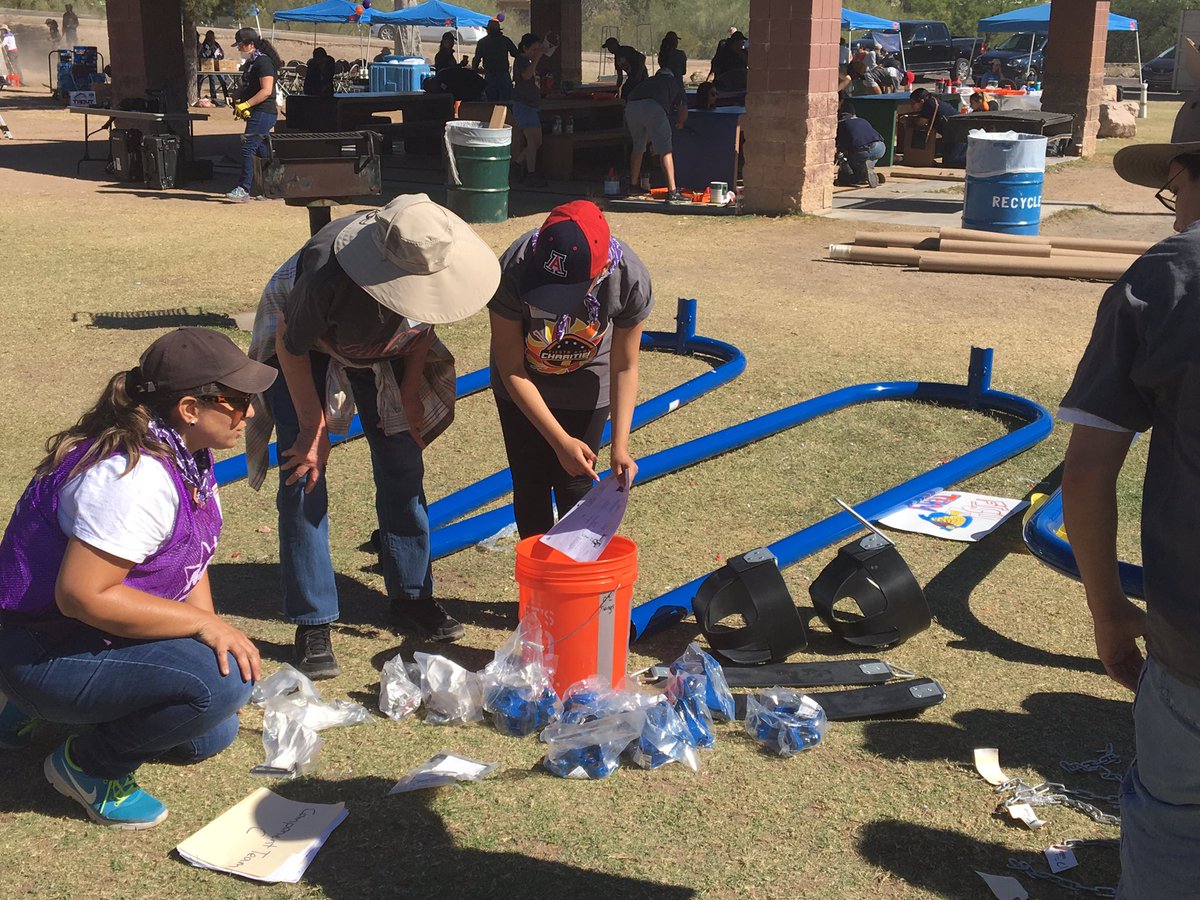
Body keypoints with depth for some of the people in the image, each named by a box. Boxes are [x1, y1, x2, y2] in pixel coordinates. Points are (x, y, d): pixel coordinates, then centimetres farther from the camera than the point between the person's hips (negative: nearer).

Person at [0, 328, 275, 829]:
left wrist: (215, 634, -2)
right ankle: (88, 765, -4)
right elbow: (82, 595, -33)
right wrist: (203, 625, -29)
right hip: (43, 652, -10)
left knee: (211, 735, 16)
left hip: (103, 635, 10)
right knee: (218, 683, -29)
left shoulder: (188, 453, 0)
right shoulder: (136, 477, -31)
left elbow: (190, 561, 10)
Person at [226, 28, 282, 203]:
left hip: (263, 113, -10)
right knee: (260, 150, 12)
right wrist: (239, 103, 10)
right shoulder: (252, 62, 18)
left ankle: (244, 190, -13)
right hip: (257, 114, 10)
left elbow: (266, 91, -20)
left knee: (248, 148, -13)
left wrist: (245, 105, -21)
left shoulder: (263, 62, -12)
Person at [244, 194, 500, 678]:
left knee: (403, 470, 3)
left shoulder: (437, 261, -29)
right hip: (305, 344, -4)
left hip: (384, 349, 4)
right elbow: (292, 347, -23)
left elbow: (426, 321, -5)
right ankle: (312, 624, 0)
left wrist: (411, 392, -4)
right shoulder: (328, 275, -42)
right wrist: (314, 427, -17)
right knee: (303, 477, -9)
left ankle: (411, 598, 18)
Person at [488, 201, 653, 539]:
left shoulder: (631, 281, -34)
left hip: (586, 383, 0)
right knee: (530, 485, 3)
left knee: (575, 485, 1)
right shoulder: (512, 273, -38)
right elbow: (511, 370, -26)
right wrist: (560, 440, -29)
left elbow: (624, 368, -18)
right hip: (524, 385, 0)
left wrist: (620, 445, -25)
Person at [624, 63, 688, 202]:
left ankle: (633, 185, 34)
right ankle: (672, 192, -10)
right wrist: (679, 123, 51)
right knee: (665, 151, -3)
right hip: (653, 107, -4)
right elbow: (683, 110, 29)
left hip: (630, 107, 4)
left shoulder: (648, 81, 40)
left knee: (638, 148, 23)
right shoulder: (674, 82, 32)